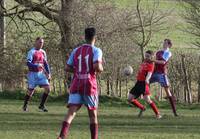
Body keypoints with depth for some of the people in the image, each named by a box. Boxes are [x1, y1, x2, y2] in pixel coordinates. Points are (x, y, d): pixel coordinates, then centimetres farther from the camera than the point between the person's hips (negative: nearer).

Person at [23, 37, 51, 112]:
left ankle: (41, 106, 6)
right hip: (33, 74, -6)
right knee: (30, 91, 0)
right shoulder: (32, 52, -11)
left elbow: (45, 63, 18)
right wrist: (37, 66, -36)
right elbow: (28, 63, -21)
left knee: (47, 89, -7)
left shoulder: (43, 52, 10)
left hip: (41, 73, 6)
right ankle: (25, 106, 23)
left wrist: (48, 73, 10)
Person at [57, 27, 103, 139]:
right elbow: (97, 66, -19)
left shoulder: (76, 51, 11)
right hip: (90, 84, -3)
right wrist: (101, 69, 3)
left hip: (76, 84, 3)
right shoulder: (96, 50, -3)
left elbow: (68, 68, 11)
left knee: (71, 112, -7)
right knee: (93, 114, 11)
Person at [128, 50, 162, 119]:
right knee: (130, 99, 7)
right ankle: (142, 108, 28)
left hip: (144, 83, -8)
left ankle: (158, 114, -10)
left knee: (147, 99, -20)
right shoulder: (144, 62, 11)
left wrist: (147, 79, -47)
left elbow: (149, 73, -28)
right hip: (138, 82, 8)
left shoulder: (151, 64, -11)